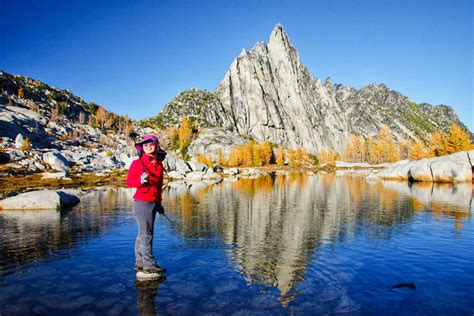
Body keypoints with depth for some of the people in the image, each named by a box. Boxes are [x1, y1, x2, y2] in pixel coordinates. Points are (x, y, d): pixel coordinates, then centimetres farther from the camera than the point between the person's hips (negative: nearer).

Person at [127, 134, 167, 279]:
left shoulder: (159, 164, 11)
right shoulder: (138, 163, -6)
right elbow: (129, 181, -9)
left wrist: (159, 203, 18)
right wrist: (141, 180, -28)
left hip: (153, 202, 7)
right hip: (142, 202, -7)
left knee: (143, 234, 13)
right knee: (146, 233, -6)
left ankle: (140, 263, 21)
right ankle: (149, 265, 0)